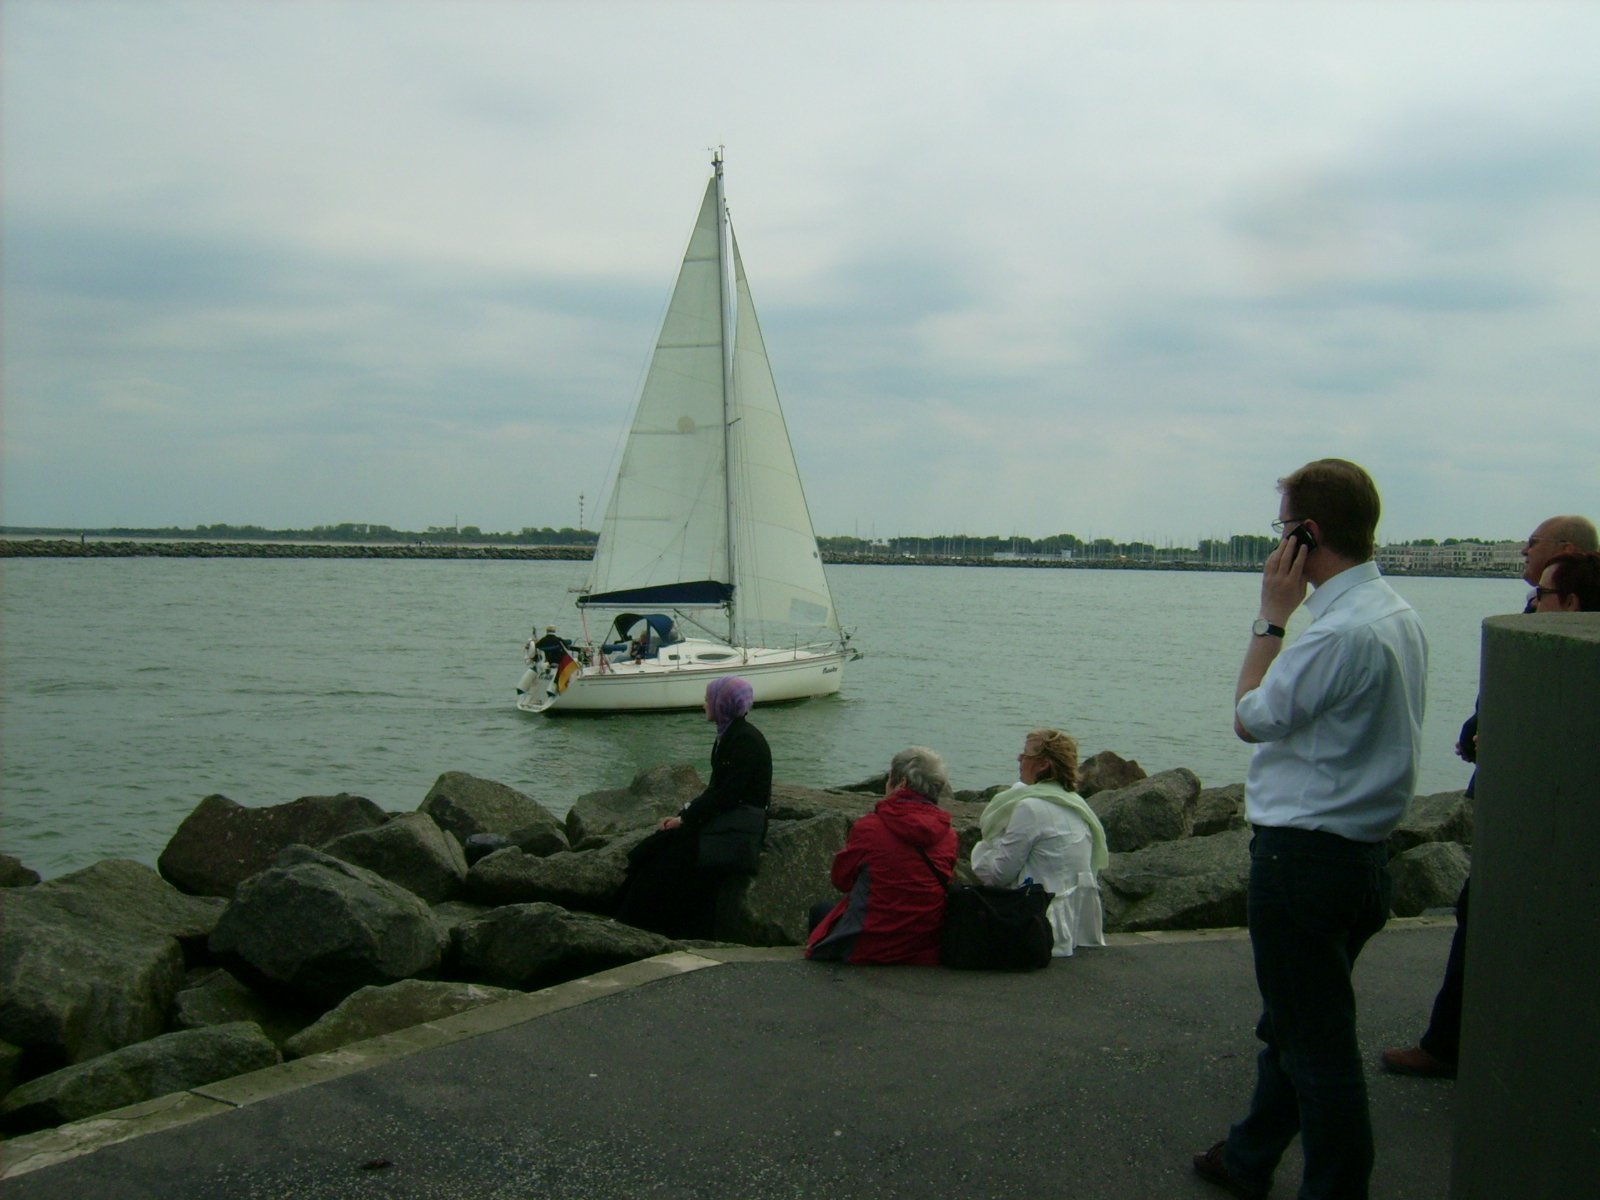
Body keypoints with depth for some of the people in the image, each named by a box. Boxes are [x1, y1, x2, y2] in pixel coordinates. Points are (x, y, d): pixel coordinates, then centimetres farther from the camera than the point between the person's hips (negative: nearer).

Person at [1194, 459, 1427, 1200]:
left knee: (1317, 1041, 1)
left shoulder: (1341, 631, -24)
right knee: (1292, 1025, 23)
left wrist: (1271, 615, -7)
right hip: (1361, 851, 11)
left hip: (1305, 855, -11)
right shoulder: (1398, 616, 8)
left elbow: (1251, 716, -11)